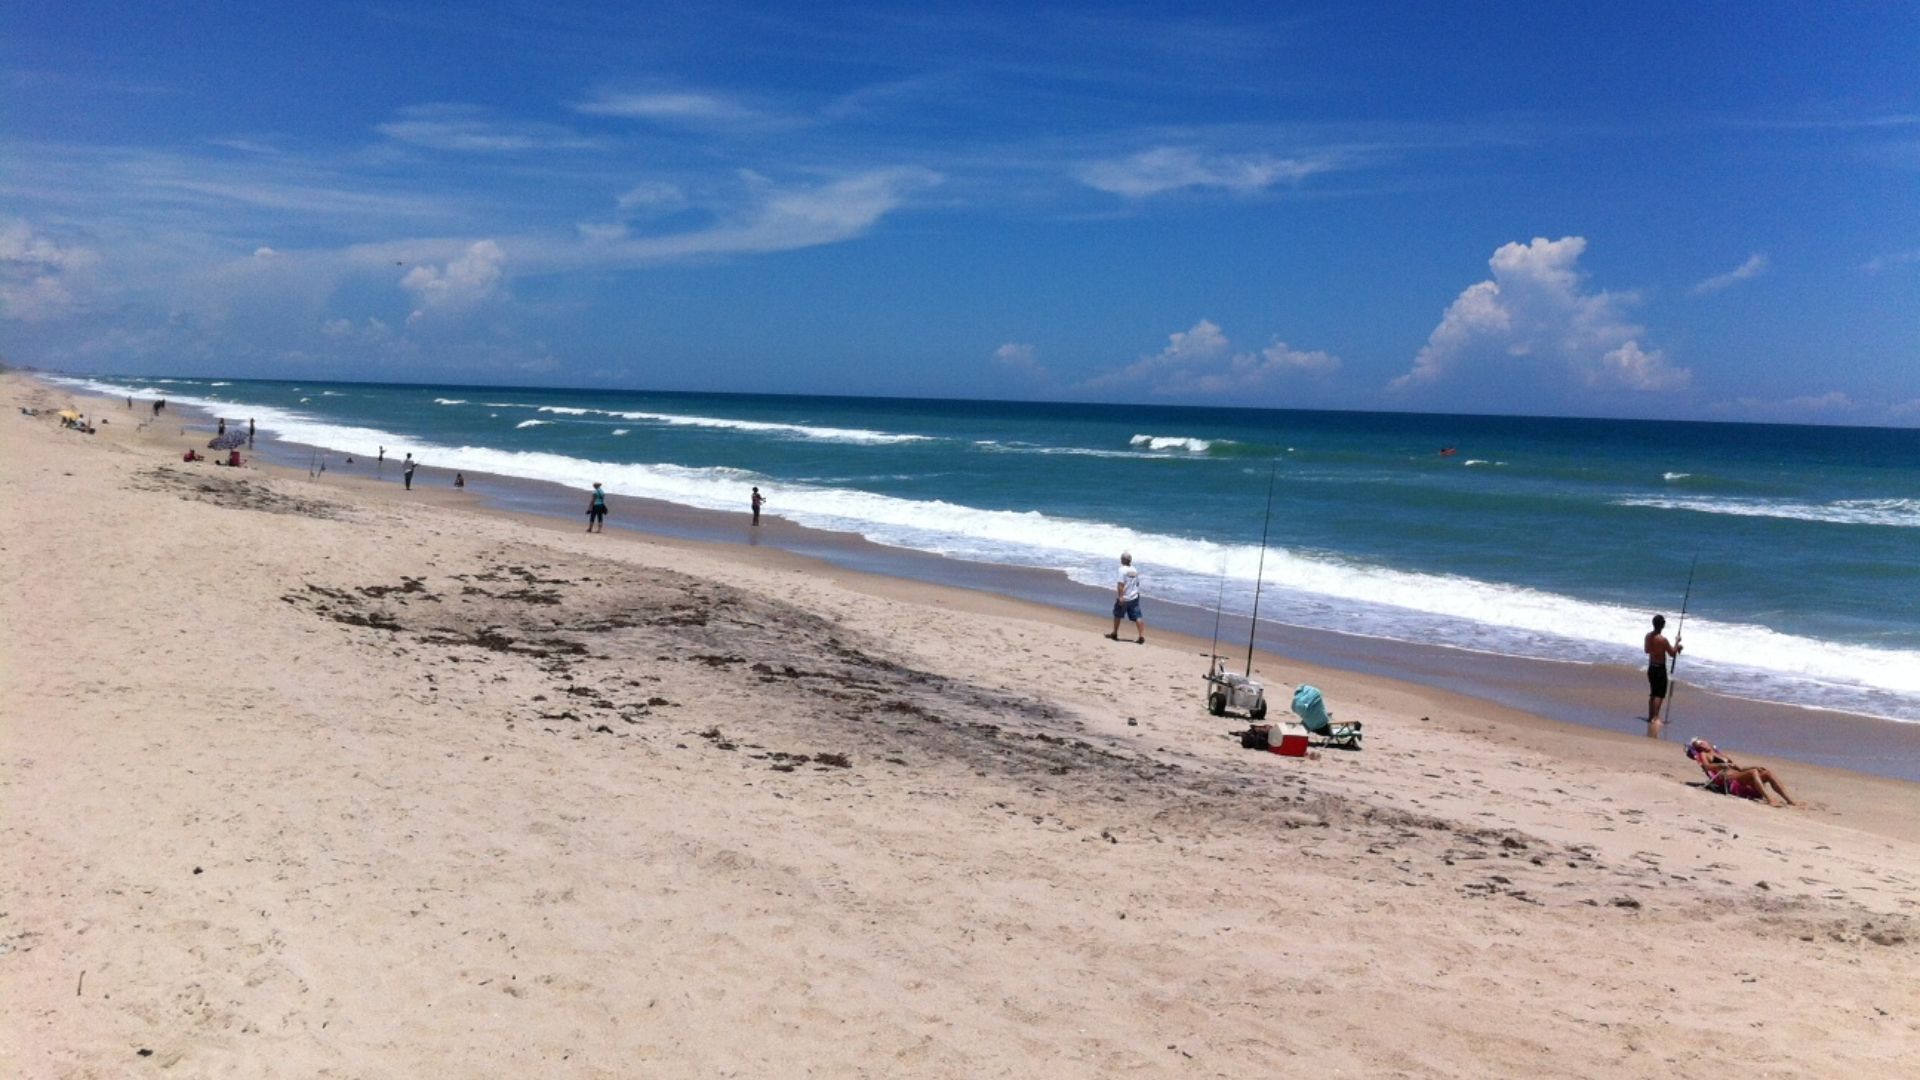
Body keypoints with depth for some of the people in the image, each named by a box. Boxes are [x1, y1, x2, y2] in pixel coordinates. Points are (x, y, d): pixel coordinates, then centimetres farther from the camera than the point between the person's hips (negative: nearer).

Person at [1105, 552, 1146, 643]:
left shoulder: (1122, 570, -14)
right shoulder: (1134, 570, 8)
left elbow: (1121, 584, -22)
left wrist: (1120, 596, -24)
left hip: (1124, 598, -5)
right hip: (1134, 597, 5)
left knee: (1117, 615, 14)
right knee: (1137, 617, 0)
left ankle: (1115, 634, 26)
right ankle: (1141, 636, -9)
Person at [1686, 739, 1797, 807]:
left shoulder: (1720, 755, 32)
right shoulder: (1703, 755, 11)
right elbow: (1707, 766, -10)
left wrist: (1755, 766, 17)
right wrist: (1723, 765, -23)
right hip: (1729, 782, -7)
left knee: (1767, 772, -8)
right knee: (1753, 772, -29)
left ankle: (1790, 800, -17)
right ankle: (1769, 800, -43)